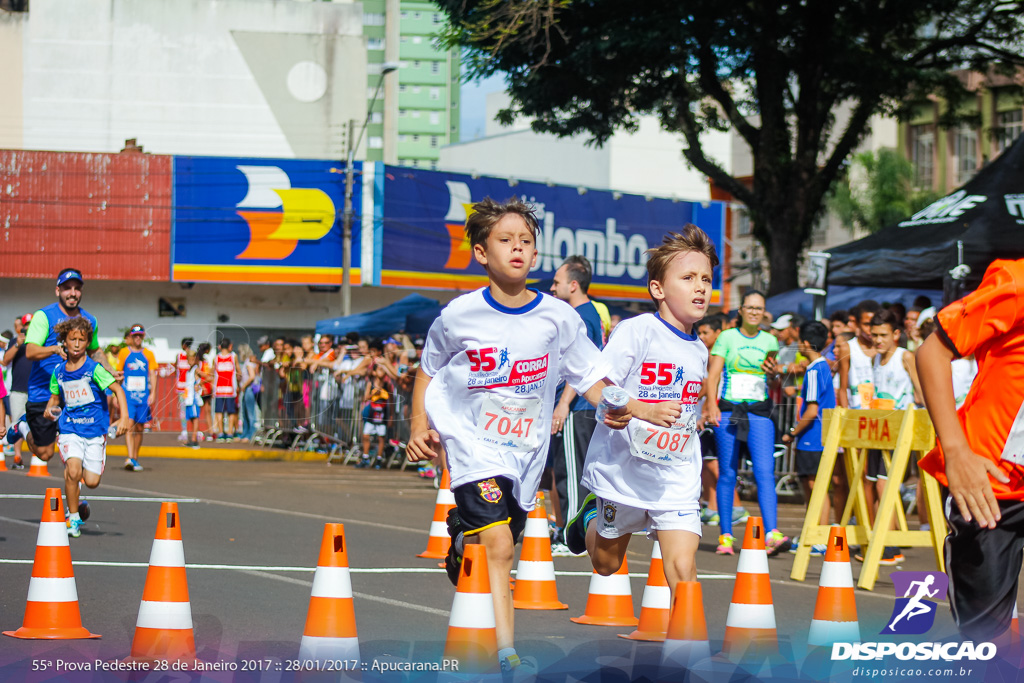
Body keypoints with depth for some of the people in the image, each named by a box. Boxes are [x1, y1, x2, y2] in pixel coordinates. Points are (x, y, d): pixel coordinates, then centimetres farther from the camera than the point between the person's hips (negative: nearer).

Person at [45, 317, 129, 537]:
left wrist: (124, 417, -26)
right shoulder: (59, 371, 3)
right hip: (70, 429, 1)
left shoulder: (94, 369, -9)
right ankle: (73, 518, -8)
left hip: (95, 430, -1)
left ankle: (76, 486, 34)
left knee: (92, 482, -3)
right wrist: (49, 409, -3)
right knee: (73, 471, -23)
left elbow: (117, 389, -14)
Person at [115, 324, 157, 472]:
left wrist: (153, 393, -3)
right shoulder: (123, 353, 5)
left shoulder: (148, 354, 9)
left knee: (139, 428, 7)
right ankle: (130, 458, -24)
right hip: (127, 394, -2)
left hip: (143, 396, 2)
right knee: (129, 424, -16)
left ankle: (135, 459, 19)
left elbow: (152, 374, 8)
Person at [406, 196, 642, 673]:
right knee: (498, 545, -20)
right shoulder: (459, 316, -7)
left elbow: (591, 375, 0)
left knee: (496, 545, 13)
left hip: (527, 449, 4)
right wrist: (420, 427, 0)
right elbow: (428, 370, 9)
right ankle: (506, 653, -23)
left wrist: (614, 406, -20)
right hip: (473, 441, -3)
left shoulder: (557, 317, -4)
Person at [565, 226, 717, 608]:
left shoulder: (699, 351, 8)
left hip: (677, 478, 3)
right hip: (624, 471, -3)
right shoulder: (636, 332, -14)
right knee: (606, 564, 18)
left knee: (682, 565, -13)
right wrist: (648, 410, -31)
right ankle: (592, 517, 50)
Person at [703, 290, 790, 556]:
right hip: (728, 411, -2)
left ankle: (772, 534, -21)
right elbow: (713, 374, -3)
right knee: (727, 474, 2)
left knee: (765, 472, -12)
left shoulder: (769, 341, 12)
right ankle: (725, 536, 10)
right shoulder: (727, 338, 3)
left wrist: (773, 371, 0)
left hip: (759, 413, 2)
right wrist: (712, 404, -16)